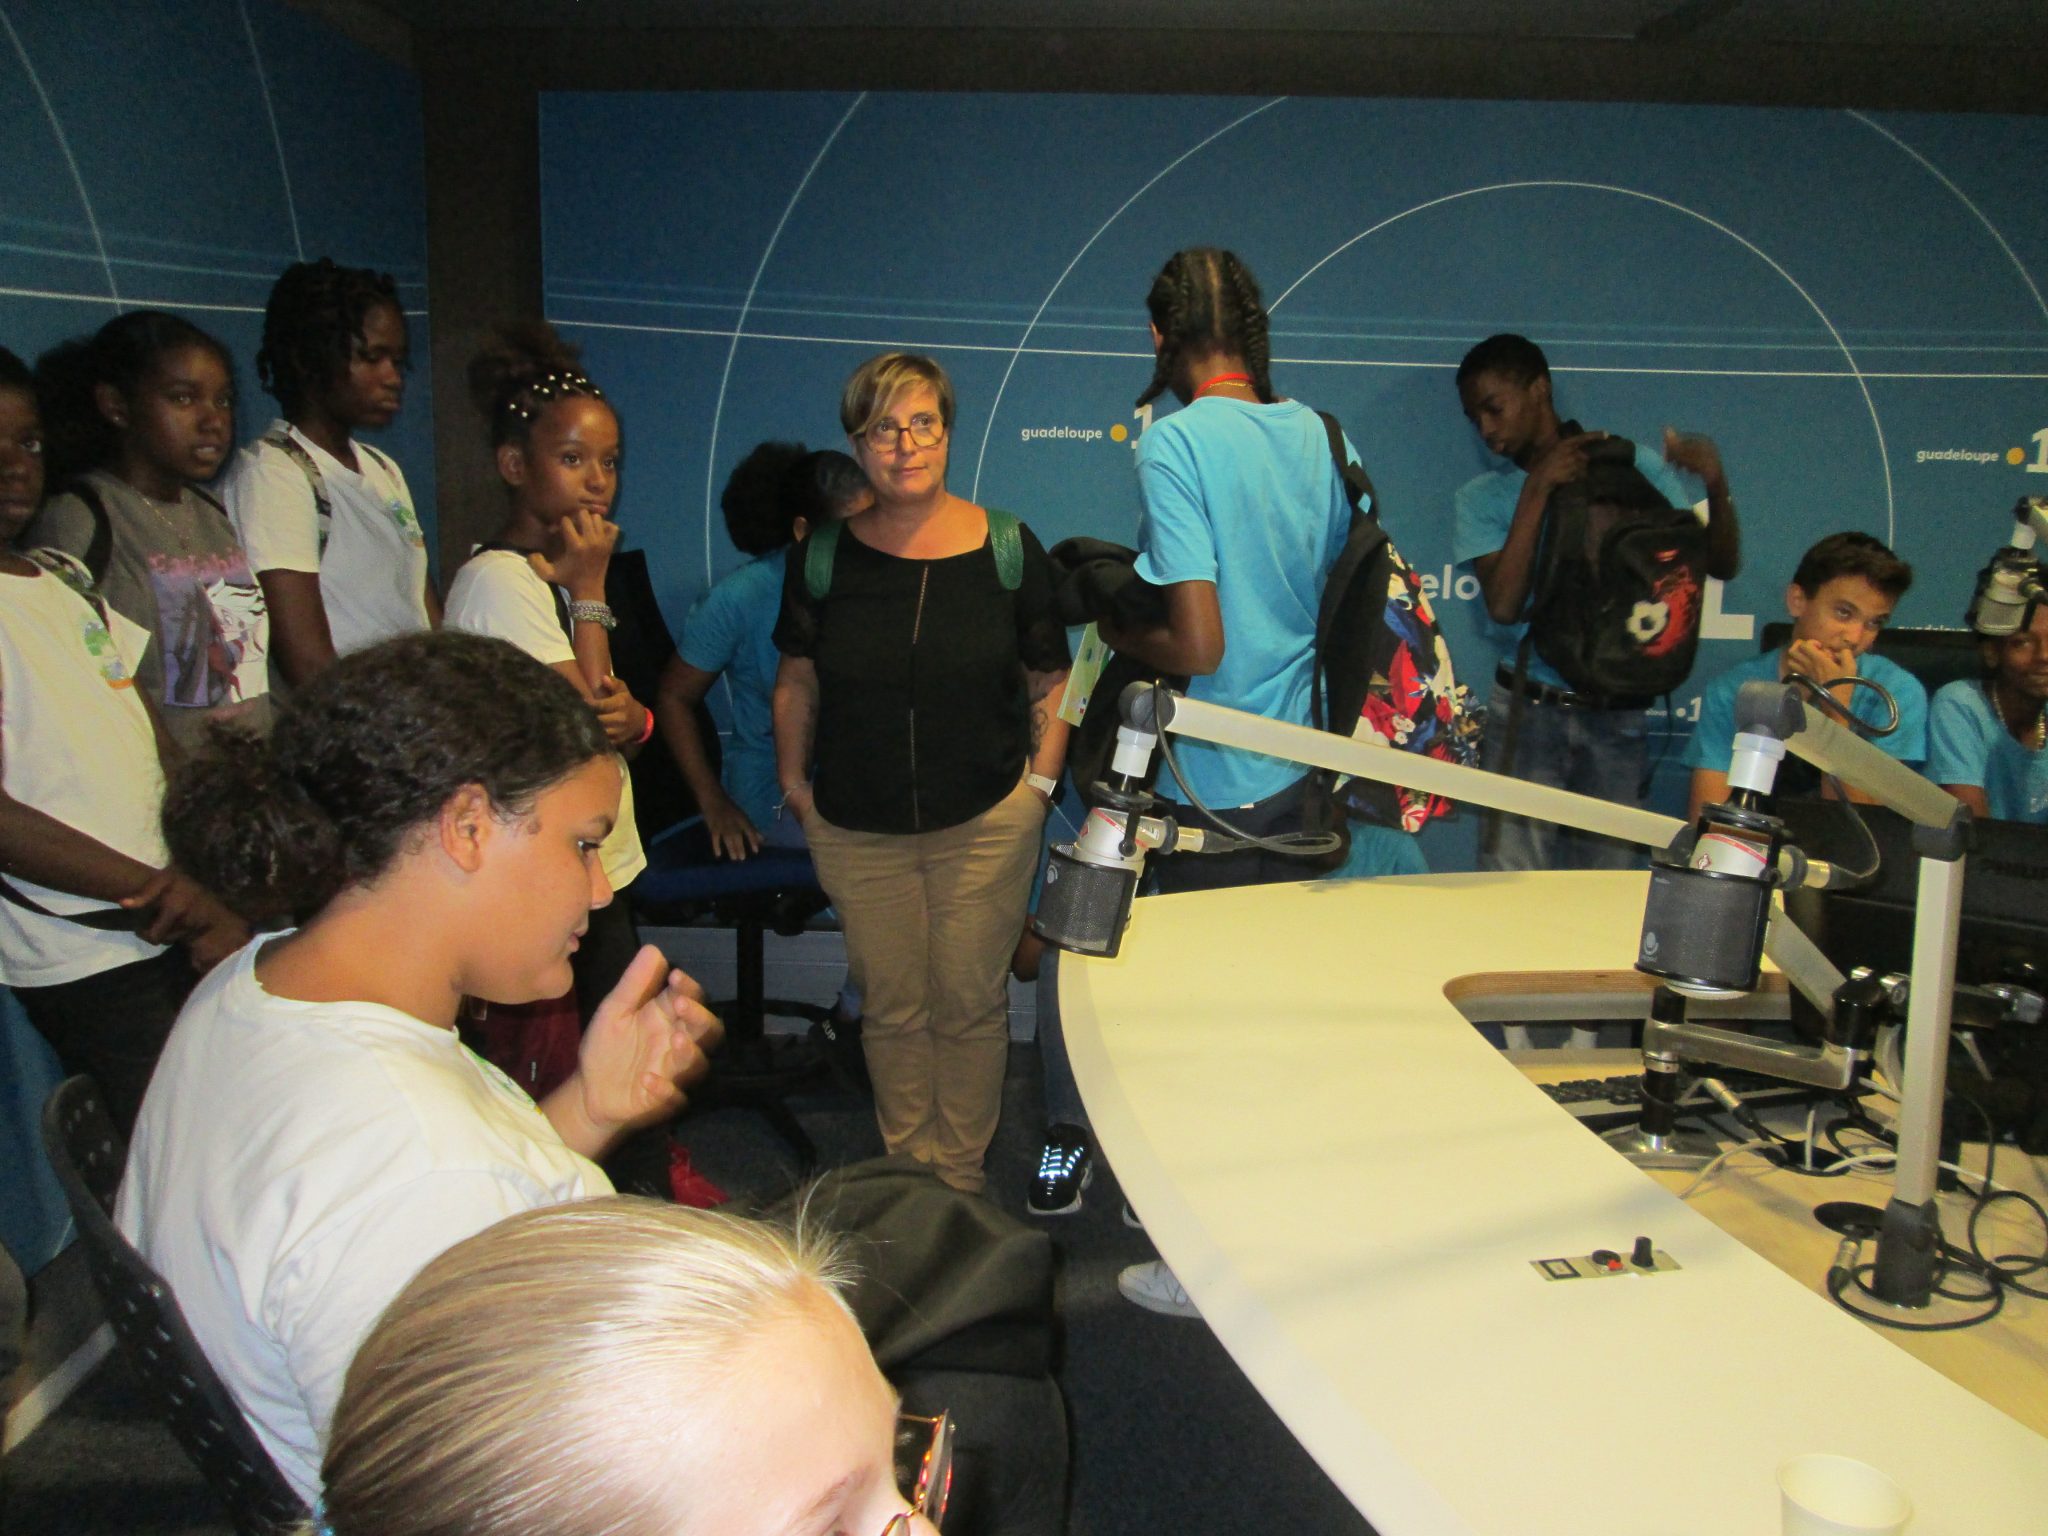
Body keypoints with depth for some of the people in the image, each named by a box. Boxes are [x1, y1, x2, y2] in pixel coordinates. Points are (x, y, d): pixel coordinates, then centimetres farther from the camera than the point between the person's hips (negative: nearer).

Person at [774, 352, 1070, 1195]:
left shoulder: (1007, 547, -3)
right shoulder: (823, 554, 0)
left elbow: (1050, 683, 5)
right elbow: (797, 681, 11)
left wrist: (1038, 784, -1)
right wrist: (794, 785, 7)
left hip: (986, 822, -1)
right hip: (857, 829, 1)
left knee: (971, 1004, 7)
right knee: (890, 1006, 10)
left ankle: (961, 1172, 26)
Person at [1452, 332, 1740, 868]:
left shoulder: (1637, 467, 8)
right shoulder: (1480, 498, 6)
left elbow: (1720, 565, 6)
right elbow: (1503, 604, -10)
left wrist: (1716, 487, -13)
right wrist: (1537, 488, -12)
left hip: (1618, 720, 1)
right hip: (1528, 715, 0)